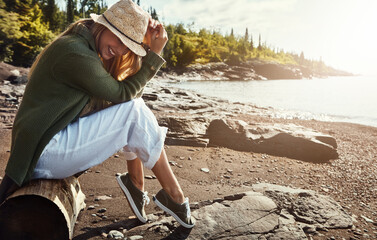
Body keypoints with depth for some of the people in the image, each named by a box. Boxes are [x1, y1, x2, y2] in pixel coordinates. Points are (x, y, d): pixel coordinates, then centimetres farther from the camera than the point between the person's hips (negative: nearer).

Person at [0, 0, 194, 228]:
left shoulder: (89, 50, 10)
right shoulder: (75, 53, -20)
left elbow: (132, 91, 5)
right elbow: (122, 94, -13)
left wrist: (148, 46, -3)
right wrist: (155, 54, -10)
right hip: (45, 154, -10)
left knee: (135, 106, 5)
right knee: (135, 111, -16)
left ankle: (136, 185, 4)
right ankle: (175, 197, -6)